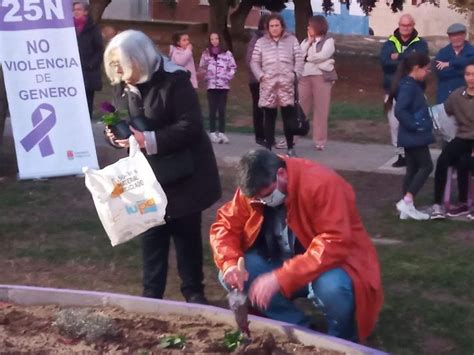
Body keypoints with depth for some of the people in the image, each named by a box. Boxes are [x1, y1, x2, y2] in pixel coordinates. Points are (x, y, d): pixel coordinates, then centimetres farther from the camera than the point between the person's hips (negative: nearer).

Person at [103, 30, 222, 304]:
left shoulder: (174, 81, -18)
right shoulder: (123, 87, 3)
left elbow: (191, 126, -23)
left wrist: (150, 140, -30)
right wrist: (117, 134, -10)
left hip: (181, 174, -5)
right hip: (146, 174, 5)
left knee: (186, 232, 6)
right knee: (151, 234, 7)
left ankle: (194, 291, 19)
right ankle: (152, 293, 16)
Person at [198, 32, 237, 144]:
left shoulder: (227, 53, 2)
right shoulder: (206, 53, 5)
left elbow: (233, 67, 4)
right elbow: (202, 68, 9)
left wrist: (228, 77, -4)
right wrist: (206, 77, -3)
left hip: (223, 85, 0)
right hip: (211, 85, 0)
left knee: (222, 109, 2)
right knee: (213, 109, 1)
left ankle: (222, 132, 7)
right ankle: (212, 132, 5)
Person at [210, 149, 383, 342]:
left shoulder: (321, 184, -28)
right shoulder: (252, 190, -10)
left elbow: (334, 244, -35)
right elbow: (225, 225, -3)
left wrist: (280, 278, -41)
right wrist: (230, 264, -25)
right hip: (286, 264, 6)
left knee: (331, 288, -40)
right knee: (231, 275, -17)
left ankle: (342, 341, -6)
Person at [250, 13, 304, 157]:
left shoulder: (292, 40, 7)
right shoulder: (261, 42, 8)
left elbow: (299, 59, 6)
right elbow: (254, 62, 8)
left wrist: (295, 75, -6)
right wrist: (260, 76, -6)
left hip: (287, 84, 0)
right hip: (268, 84, 0)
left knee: (288, 116, -1)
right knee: (269, 117, 3)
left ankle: (290, 147, 7)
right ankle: (268, 147, 7)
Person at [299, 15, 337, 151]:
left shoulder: (328, 41, 1)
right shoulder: (306, 41, 16)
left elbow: (322, 56, -16)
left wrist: (307, 57, -1)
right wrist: (309, 42, 0)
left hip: (321, 77, -4)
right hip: (305, 77, 4)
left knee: (321, 110, 0)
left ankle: (320, 140, 6)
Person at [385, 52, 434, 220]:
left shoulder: (413, 85, 12)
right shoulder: (408, 86, -18)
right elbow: (400, 111, -28)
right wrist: (415, 126, -21)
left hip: (412, 136, 10)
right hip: (414, 136, -10)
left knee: (413, 169, 12)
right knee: (426, 166, -5)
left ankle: (407, 207, 15)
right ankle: (407, 202, -8)